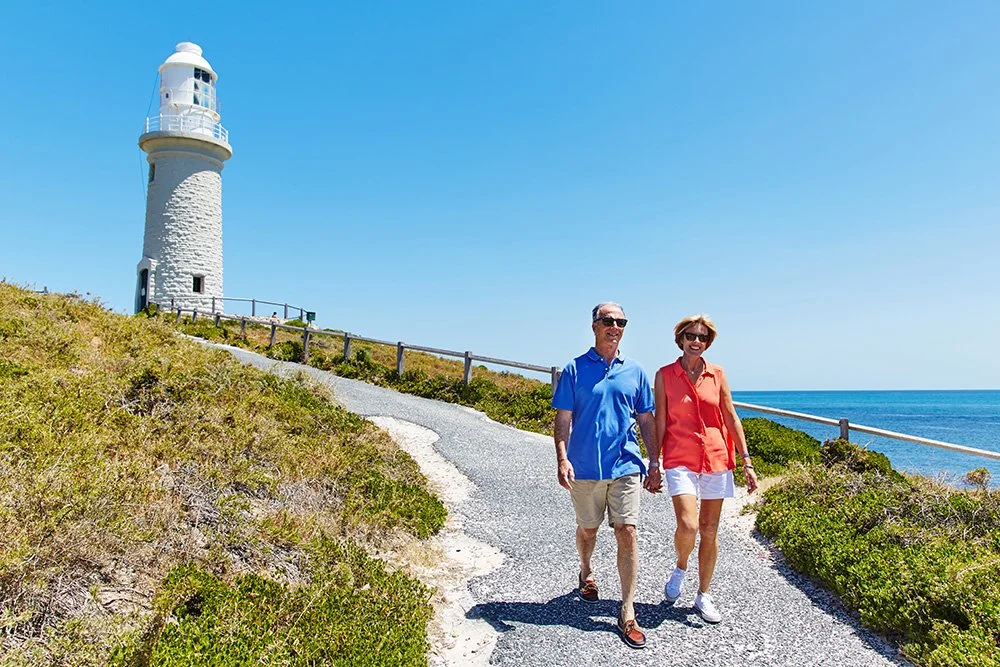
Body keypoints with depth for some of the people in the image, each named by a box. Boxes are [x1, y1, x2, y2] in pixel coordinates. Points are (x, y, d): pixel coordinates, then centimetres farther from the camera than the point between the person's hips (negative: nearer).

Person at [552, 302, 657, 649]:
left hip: (625, 466, 1)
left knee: (627, 533, -4)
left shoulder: (635, 372, 7)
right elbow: (563, 419, -3)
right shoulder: (574, 369, -1)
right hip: (585, 468, -1)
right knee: (587, 529, 16)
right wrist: (562, 459, -13)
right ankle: (586, 573, 46)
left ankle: (627, 613, 4)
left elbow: (646, 420, 12)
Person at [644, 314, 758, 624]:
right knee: (687, 525, -17)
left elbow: (731, 419, 8)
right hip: (680, 459, -3)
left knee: (710, 530, 8)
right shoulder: (665, 375, 1)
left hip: (716, 458, 3)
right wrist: (654, 464, -1)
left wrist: (746, 461, 3)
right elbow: (659, 423, 2)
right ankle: (680, 568, 17)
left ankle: (703, 596, 24)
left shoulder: (717, 374, 6)